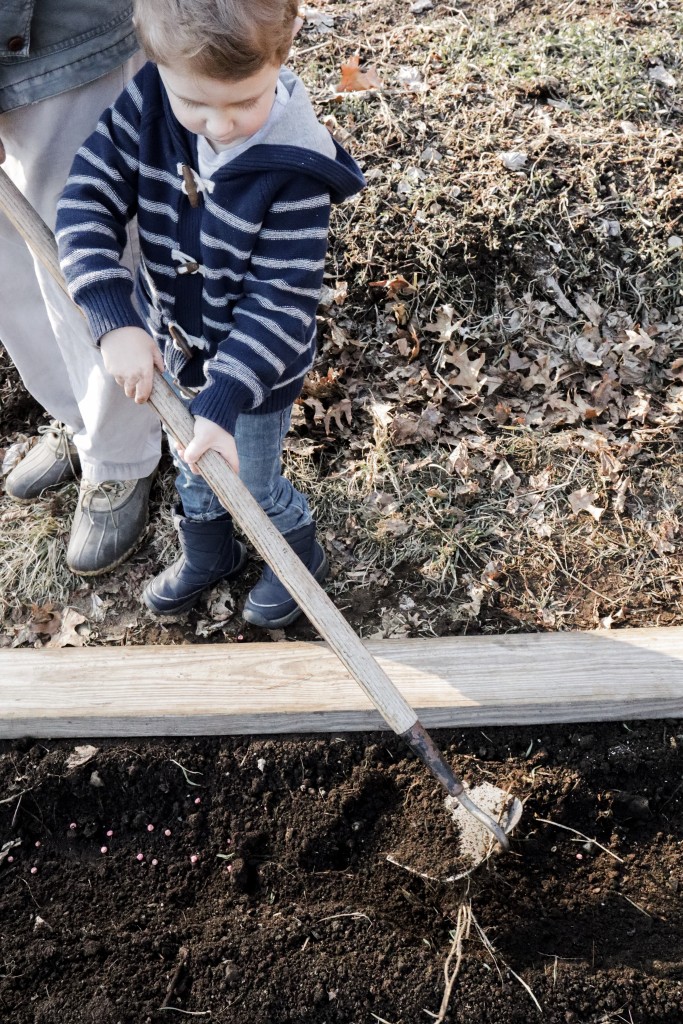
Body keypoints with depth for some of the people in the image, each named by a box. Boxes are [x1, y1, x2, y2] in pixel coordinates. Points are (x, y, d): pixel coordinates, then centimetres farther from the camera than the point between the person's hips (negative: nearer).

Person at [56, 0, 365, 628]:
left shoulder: (296, 168, -30)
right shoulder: (148, 102, -18)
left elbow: (280, 301, -29)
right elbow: (89, 199, -19)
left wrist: (224, 401, -35)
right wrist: (116, 318, -32)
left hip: (254, 366, -5)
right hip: (172, 344, 5)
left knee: (254, 485, 16)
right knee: (191, 467, 26)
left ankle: (302, 559, 49)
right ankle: (207, 556, 56)